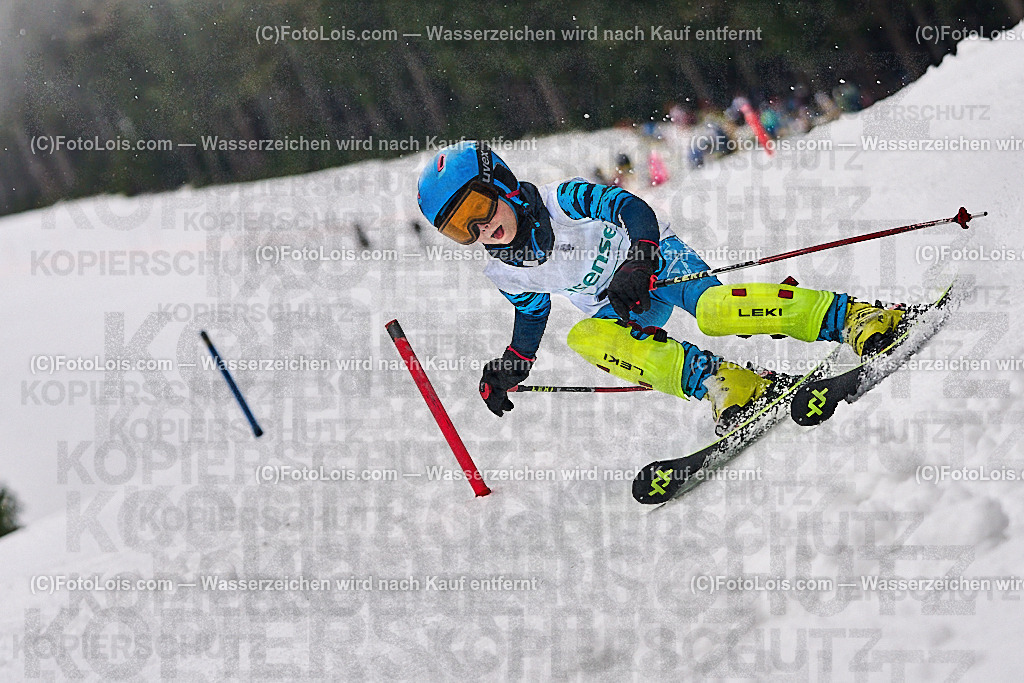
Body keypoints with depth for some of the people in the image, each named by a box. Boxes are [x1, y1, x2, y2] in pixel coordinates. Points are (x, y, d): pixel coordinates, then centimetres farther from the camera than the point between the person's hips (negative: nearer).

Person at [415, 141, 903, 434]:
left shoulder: (563, 201, -16)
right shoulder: (505, 272, 1)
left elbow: (631, 207, -20)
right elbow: (532, 311, 19)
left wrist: (639, 259, -35)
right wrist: (510, 368, 13)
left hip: (656, 259, -5)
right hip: (618, 312, 5)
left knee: (711, 310, -35)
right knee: (583, 338, -29)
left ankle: (851, 318, -36)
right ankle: (717, 381, -37)